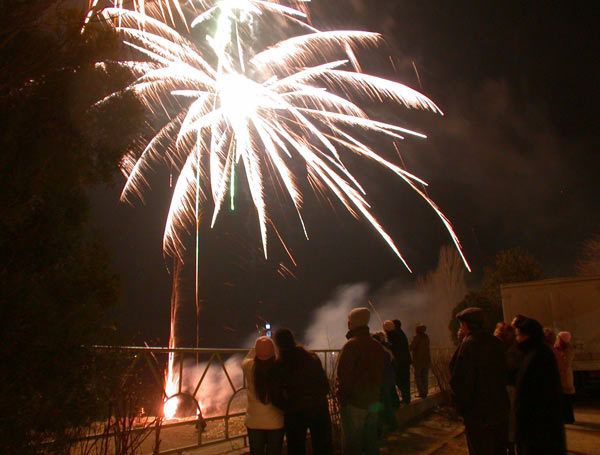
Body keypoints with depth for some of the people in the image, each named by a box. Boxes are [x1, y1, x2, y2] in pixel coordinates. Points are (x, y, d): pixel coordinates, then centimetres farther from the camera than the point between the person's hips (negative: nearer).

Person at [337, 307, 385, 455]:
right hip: (373, 402, 7)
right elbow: (381, 373, 14)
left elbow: (343, 375, -18)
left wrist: (342, 398, -7)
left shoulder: (352, 344, -16)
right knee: (371, 443, 17)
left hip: (354, 402, -7)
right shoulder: (377, 345, 8)